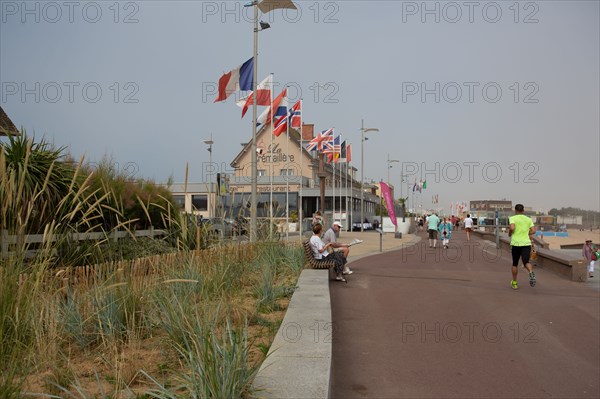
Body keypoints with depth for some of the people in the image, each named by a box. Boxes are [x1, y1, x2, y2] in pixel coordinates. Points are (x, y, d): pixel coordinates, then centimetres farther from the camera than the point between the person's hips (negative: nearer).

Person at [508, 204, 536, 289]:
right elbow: (533, 231, 2)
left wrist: (509, 234, 4)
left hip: (516, 243, -2)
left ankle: (514, 283, 21)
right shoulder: (528, 219, 11)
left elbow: (512, 228, -17)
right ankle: (531, 273, -39)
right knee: (526, 262, -5)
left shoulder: (512, 218, 0)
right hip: (526, 243, 2)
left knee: (515, 264, 13)